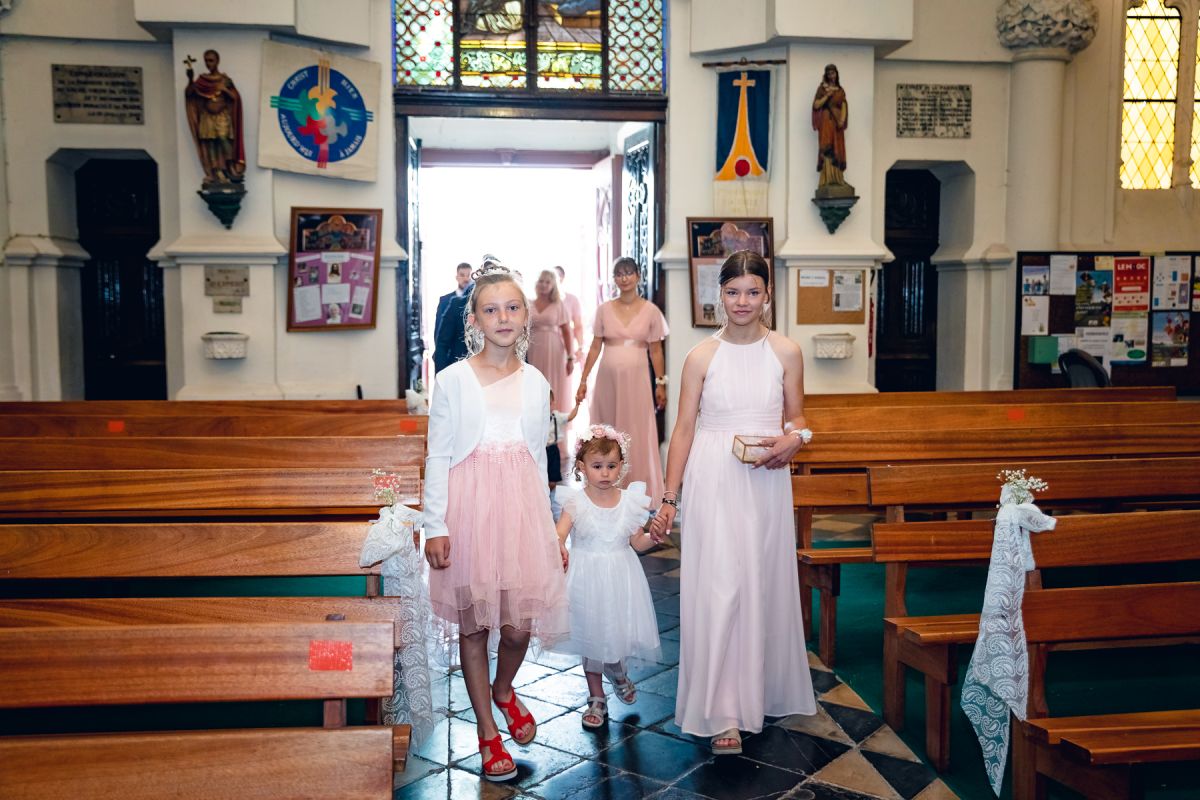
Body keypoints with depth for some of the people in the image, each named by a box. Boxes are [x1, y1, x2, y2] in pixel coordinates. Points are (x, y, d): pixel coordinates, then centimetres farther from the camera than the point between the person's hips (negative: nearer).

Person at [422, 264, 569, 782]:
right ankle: (488, 732, 25)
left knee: (519, 624, 0)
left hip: (522, 509, 2)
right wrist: (435, 526, -8)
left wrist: (549, 527, 14)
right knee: (474, 623, 7)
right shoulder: (453, 380, -3)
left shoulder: (536, 383, 8)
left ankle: (504, 691, 35)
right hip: (470, 508, -2)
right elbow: (437, 457, -3)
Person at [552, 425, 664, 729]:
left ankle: (617, 672, 43)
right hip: (587, 577, -1)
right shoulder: (576, 502, -10)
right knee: (591, 636, 11)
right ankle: (597, 698, 29)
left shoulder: (629, 501, -2)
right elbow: (559, 533, -22)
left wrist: (654, 538, -15)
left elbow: (637, 542, 5)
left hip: (620, 578, 2)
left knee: (619, 631, 6)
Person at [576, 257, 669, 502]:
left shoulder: (651, 311, 1)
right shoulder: (604, 310, 3)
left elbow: (656, 351, 4)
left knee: (638, 433, 1)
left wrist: (660, 383, 1)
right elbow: (595, 348, 6)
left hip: (636, 378, -1)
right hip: (608, 378, 1)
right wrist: (583, 380, 2)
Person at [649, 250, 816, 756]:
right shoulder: (702, 357, 0)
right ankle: (724, 713, 2)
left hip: (765, 482, 2)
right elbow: (683, 429, 1)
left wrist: (793, 440, -13)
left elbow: (798, 416, 11)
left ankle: (762, 690, 31)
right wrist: (669, 499, -1)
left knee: (763, 584, 11)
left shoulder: (786, 352, 3)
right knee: (718, 588, -5)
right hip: (711, 482, -2)